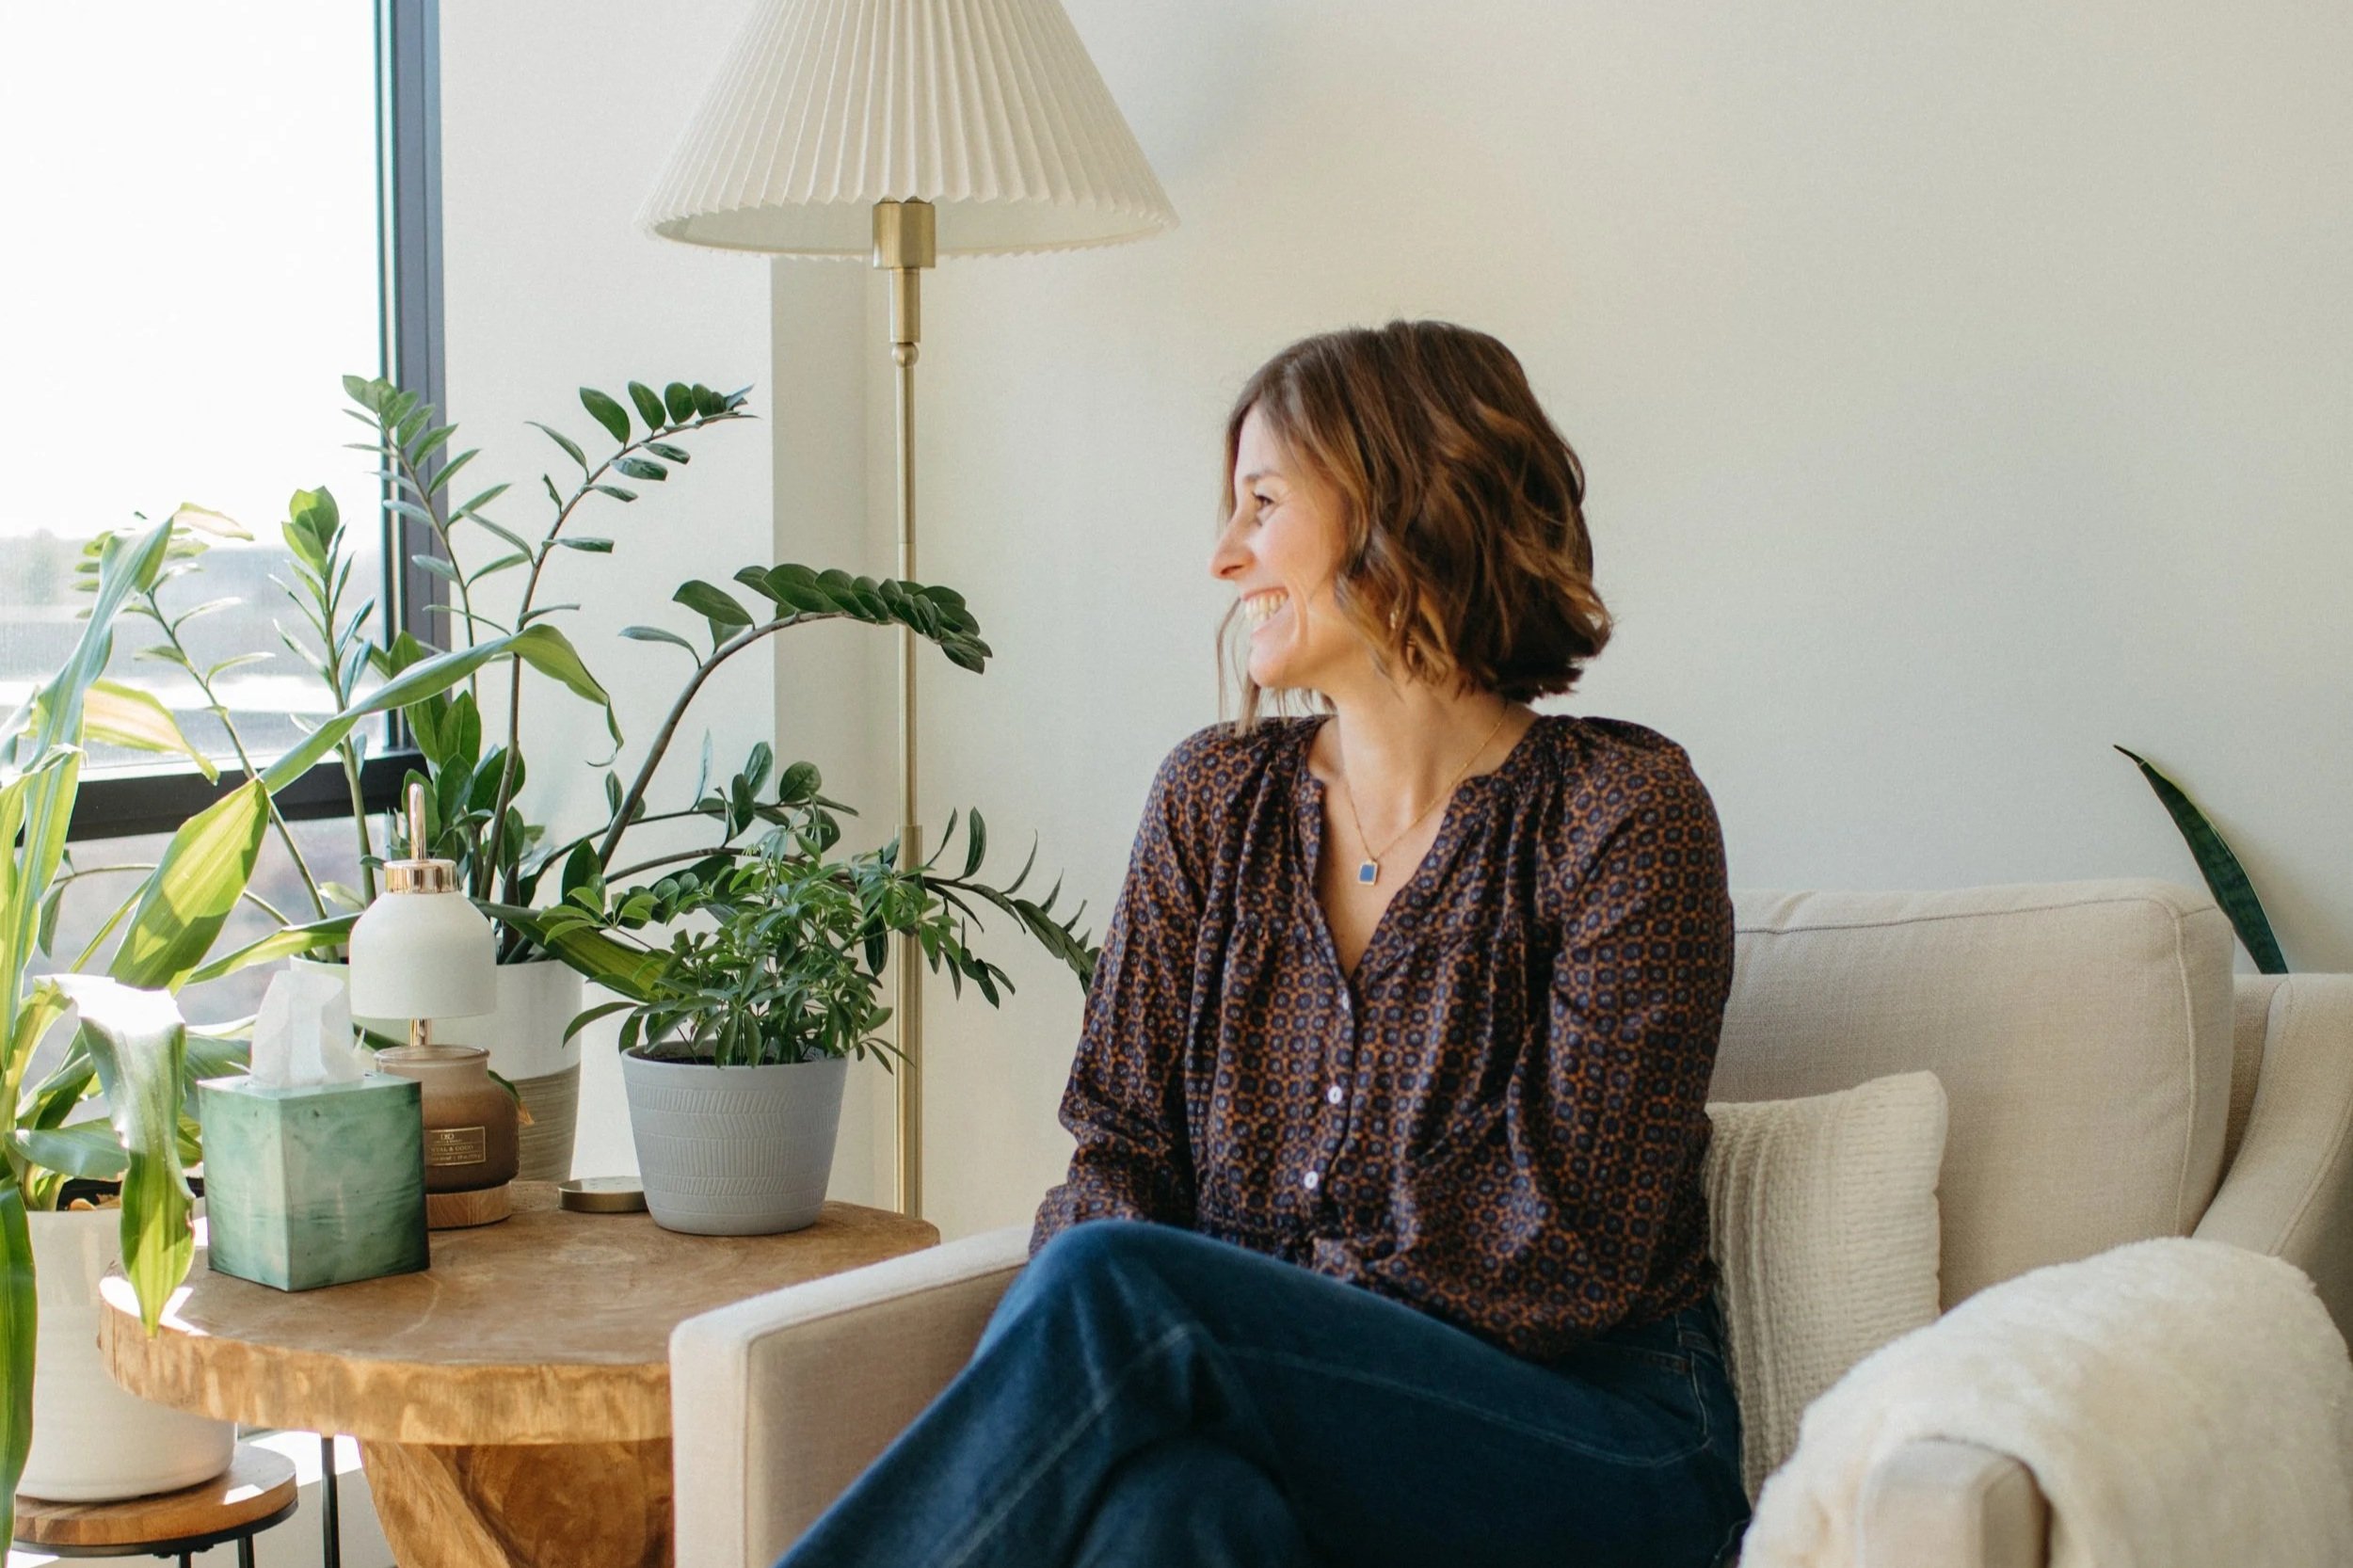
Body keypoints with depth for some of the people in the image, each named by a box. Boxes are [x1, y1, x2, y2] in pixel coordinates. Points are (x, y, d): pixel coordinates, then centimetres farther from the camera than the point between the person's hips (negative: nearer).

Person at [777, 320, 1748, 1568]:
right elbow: (1122, 1148, 8)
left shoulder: (1620, 817, -5)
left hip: (1600, 1444, -3)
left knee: (1111, 1288, -31)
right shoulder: (1214, 796, 12)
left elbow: (1564, 1255, -9)